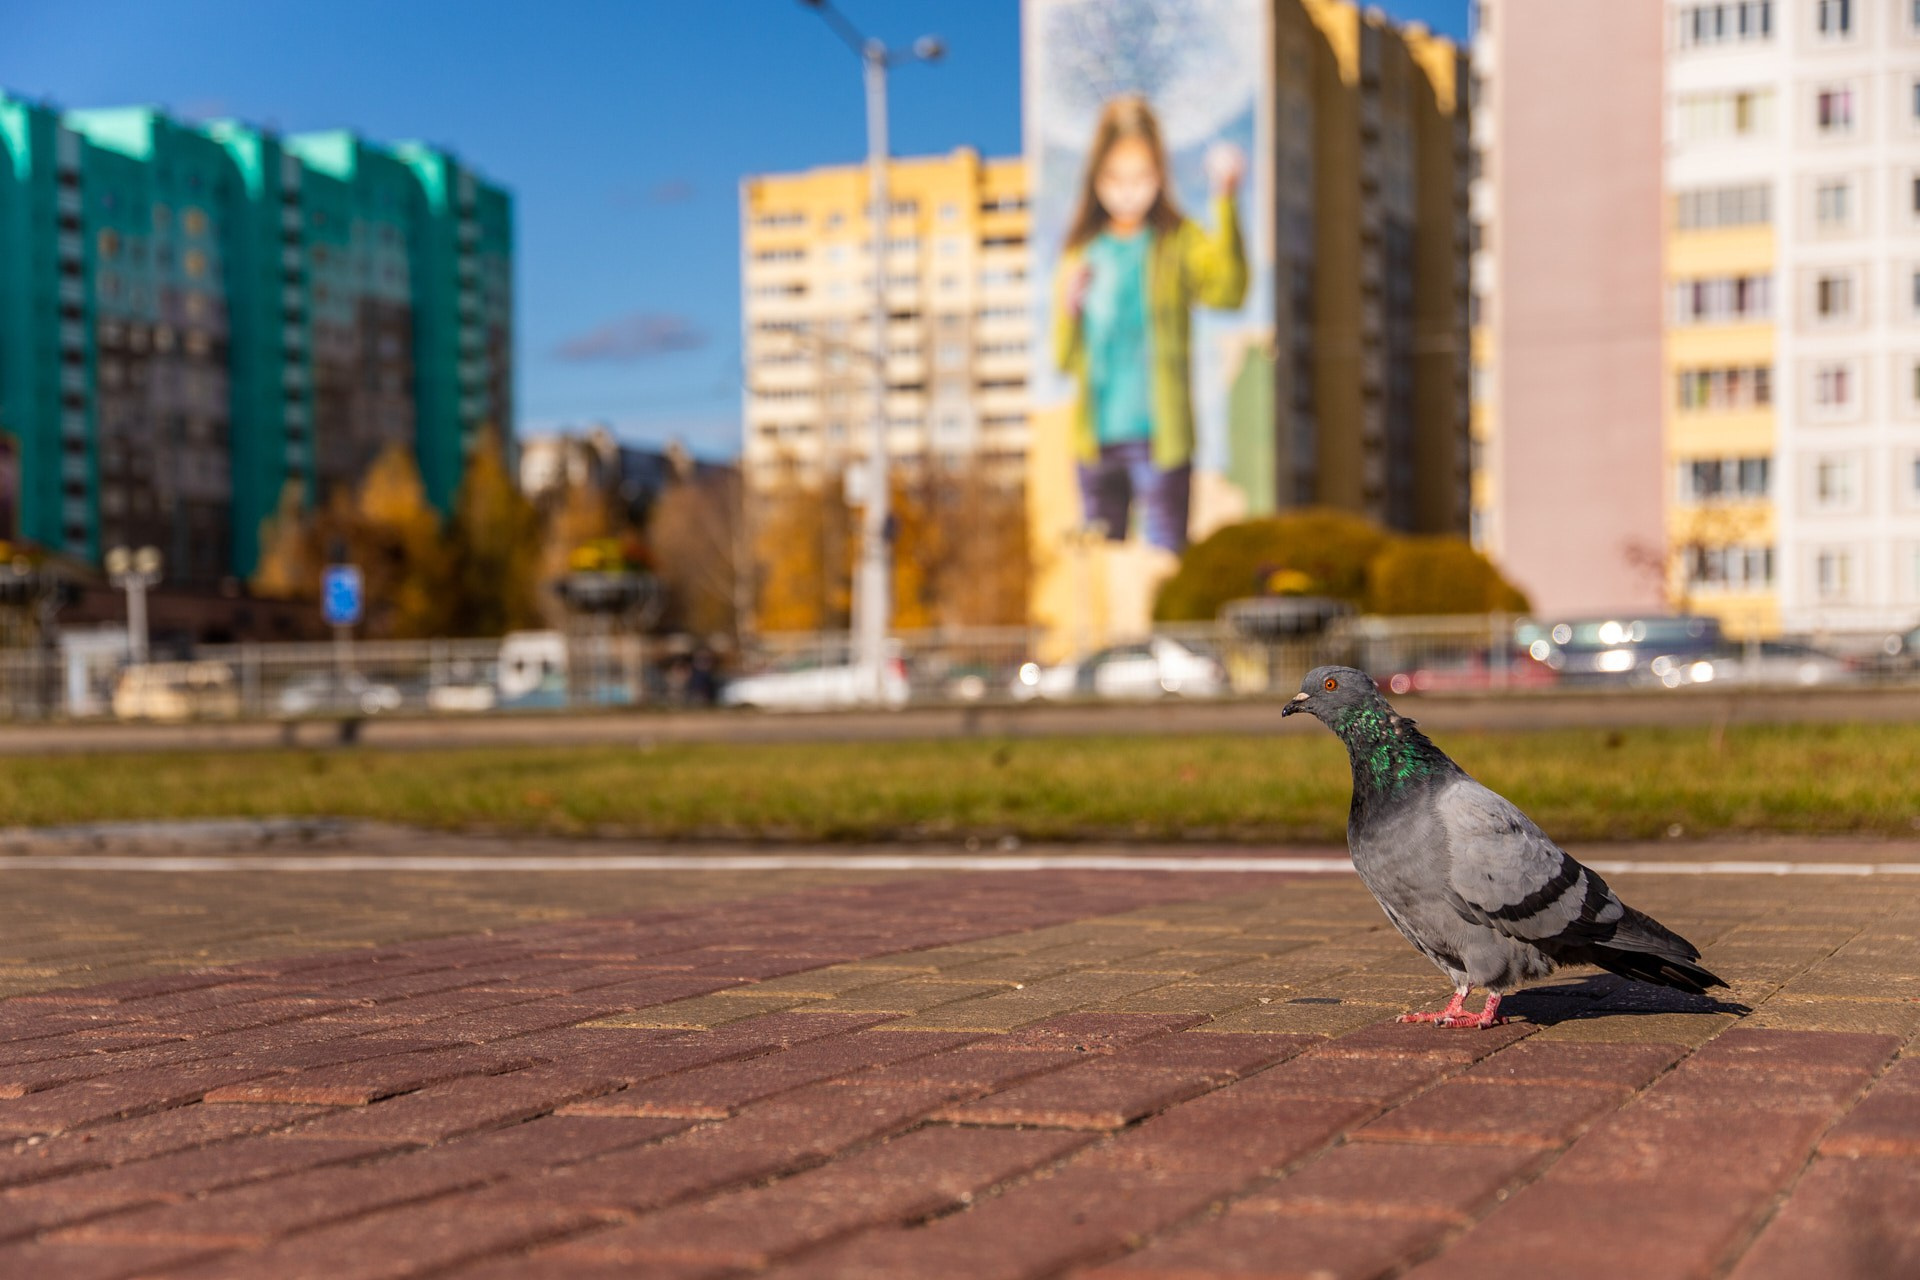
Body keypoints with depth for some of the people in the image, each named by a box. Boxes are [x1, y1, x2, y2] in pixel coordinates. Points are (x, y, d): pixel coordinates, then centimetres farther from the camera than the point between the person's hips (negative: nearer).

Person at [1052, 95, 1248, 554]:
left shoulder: (1179, 242, -3)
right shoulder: (1083, 250, 9)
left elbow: (1227, 291, -25)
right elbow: (1064, 359, 9)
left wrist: (1225, 201, -32)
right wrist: (1068, 308, -11)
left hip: (1160, 435, -4)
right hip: (1097, 439, 4)